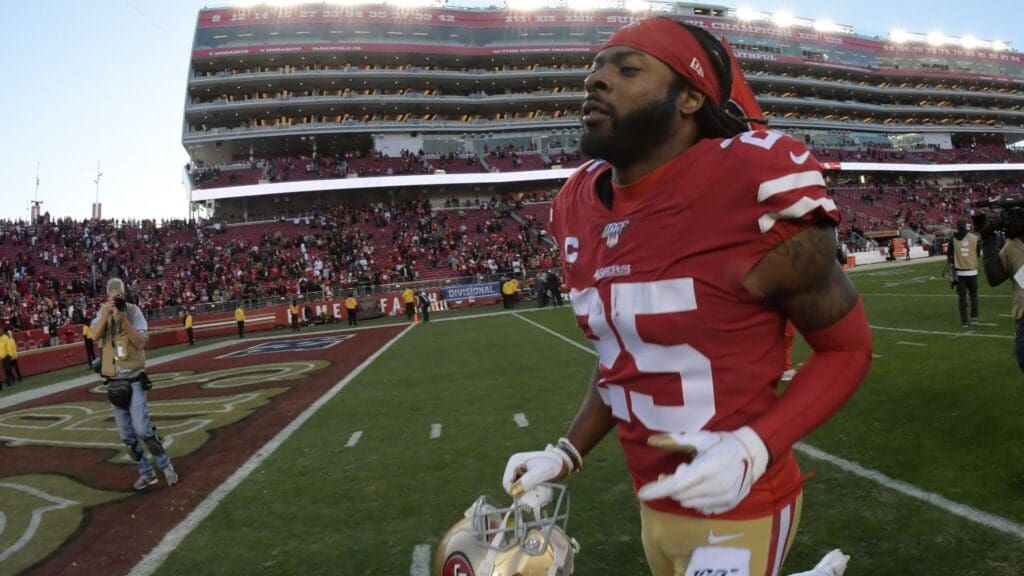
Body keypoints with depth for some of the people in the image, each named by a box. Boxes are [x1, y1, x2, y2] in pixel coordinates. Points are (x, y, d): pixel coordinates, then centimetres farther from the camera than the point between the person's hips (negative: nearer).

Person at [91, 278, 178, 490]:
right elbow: (95, 335, -15)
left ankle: (166, 466, 4)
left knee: (142, 429, -12)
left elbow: (141, 343, -15)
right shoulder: (103, 312, 2)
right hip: (113, 382, 4)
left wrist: (124, 320, -24)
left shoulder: (133, 311, -7)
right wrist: (107, 313, -27)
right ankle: (146, 473, 20)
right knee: (126, 435, 9)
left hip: (134, 379, -4)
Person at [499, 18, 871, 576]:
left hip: (736, 508, -6)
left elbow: (846, 346, -11)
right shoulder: (580, 209, 0)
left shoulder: (754, 188, -20)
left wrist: (753, 450, -24)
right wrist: (566, 453, 6)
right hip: (653, 501, 7)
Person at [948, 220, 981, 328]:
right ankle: (974, 318, 10)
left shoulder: (953, 239, -6)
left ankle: (964, 321, 6)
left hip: (959, 272, 0)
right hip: (972, 271, 1)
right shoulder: (975, 237, -3)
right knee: (973, 294, 16)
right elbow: (978, 253, 6)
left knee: (962, 296, 5)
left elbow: (949, 256, -5)